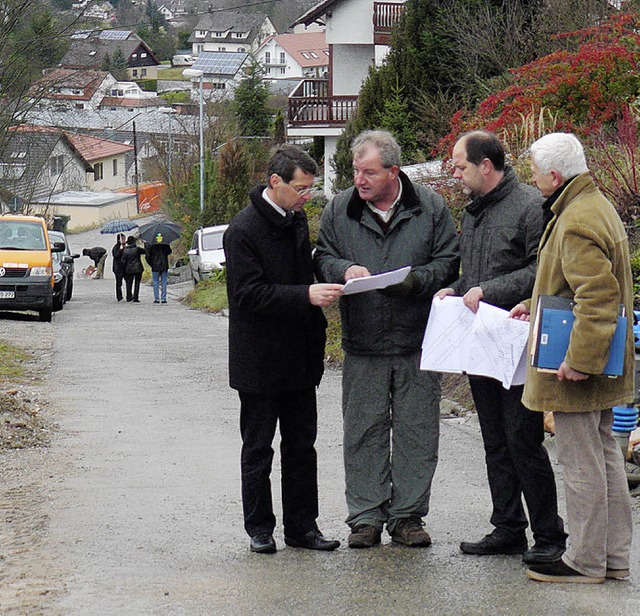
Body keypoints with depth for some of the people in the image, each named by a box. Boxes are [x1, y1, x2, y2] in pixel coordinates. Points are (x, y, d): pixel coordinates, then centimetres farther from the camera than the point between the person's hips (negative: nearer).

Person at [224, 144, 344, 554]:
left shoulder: (297, 219, 9)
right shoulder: (243, 230, -16)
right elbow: (250, 294, -21)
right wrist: (307, 296, -28)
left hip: (300, 357, 7)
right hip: (260, 362, -7)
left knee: (302, 445, 10)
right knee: (258, 450, 5)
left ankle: (302, 526, 17)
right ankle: (259, 528, 14)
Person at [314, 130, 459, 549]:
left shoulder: (430, 208, 0)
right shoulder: (339, 210, 4)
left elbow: (448, 263, 0)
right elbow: (322, 259, 9)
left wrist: (414, 280, -17)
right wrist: (343, 270, -13)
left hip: (417, 341, -1)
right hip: (362, 343, 1)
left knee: (416, 431, 4)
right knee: (364, 432, 5)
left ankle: (408, 514, 14)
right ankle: (366, 517, 13)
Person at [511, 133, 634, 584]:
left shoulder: (576, 223, -21)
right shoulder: (597, 206, 13)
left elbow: (598, 297, -28)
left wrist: (580, 361, -27)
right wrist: (536, 305, 23)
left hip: (578, 369, -11)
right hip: (599, 365, 11)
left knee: (581, 462, -2)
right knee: (605, 453, 15)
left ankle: (585, 562, 5)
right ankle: (615, 555, 22)